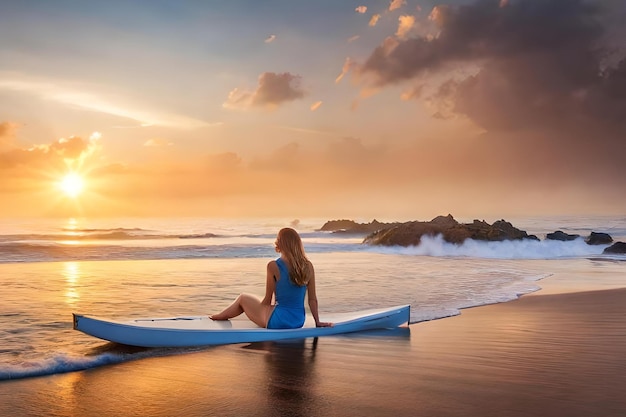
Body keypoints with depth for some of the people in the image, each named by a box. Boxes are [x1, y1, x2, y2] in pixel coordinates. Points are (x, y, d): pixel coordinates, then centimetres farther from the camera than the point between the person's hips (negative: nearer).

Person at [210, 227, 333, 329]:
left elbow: (267, 301, -7)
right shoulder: (308, 266, -5)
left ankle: (220, 316, 47)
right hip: (299, 322, 5)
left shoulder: (273, 266, -15)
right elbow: (312, 299, -1)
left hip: (278, 321, -5)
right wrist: (317, 322, 9)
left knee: (243, 298, 21)